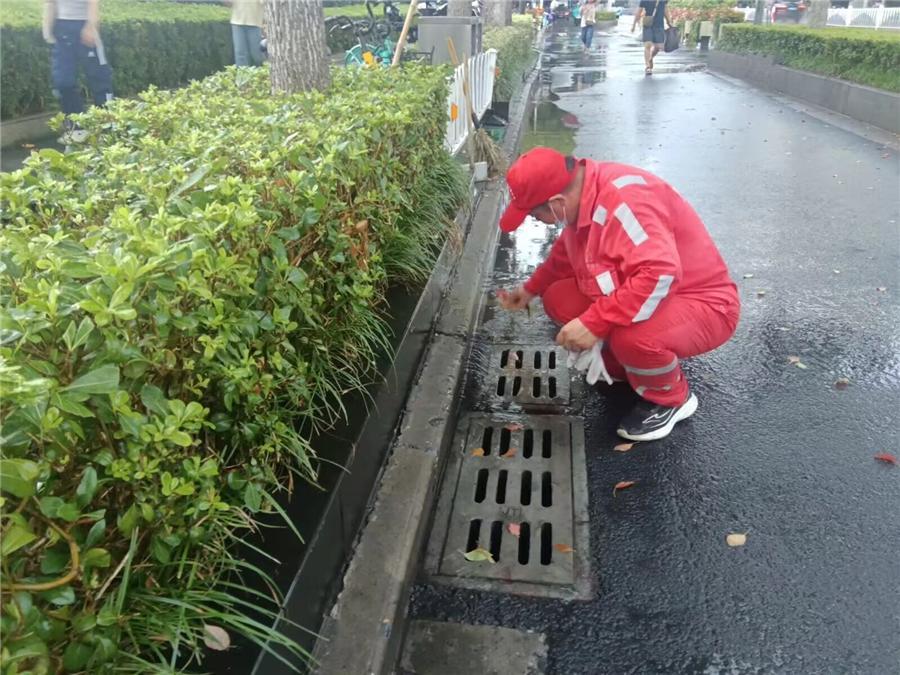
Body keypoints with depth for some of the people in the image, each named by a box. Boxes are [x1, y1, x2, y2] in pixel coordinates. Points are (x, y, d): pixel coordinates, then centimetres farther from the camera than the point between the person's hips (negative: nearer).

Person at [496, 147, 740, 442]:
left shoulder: (625, 199, -31)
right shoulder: (582, 195, -2)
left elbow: (660, 274, -41)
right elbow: (566, 253, 19)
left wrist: (594, 323, -38)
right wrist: (531, 289, 19)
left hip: (704, 306, -9)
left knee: (631, 336, -38)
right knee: (559, 300, -2)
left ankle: (671, 399, -4)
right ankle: (623, 368, 16)